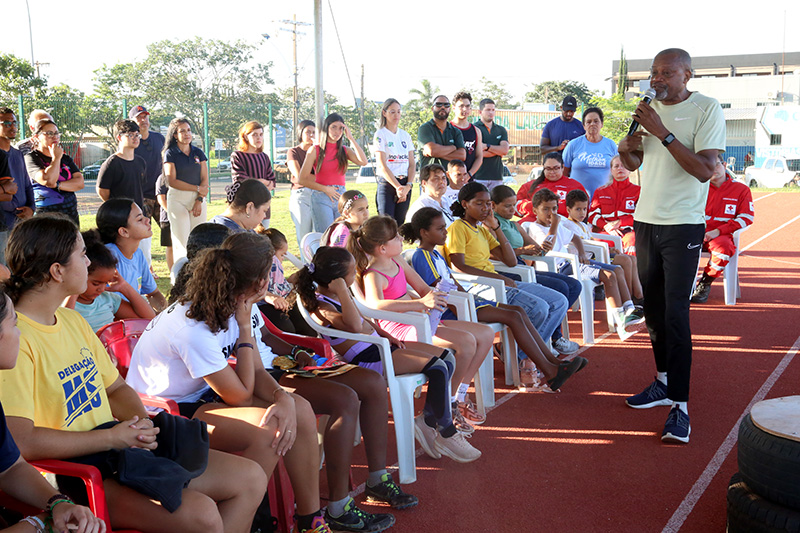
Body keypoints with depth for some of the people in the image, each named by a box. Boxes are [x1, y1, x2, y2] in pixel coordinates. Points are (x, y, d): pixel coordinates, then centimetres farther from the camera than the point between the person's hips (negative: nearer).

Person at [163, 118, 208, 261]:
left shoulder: (198, 153, 11)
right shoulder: (170, 154, 0)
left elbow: (205, 180, 6)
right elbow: (172, 181, -8)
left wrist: (199, 200, -8)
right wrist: (197, 188, -9)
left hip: (198, 198, 3)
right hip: (177, 199, -3)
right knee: (181, 241, -8)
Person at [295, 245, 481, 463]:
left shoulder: (335, 295, 10)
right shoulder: (321, 307, -20)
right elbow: (355, 326, -37)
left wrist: (384, 334, 11)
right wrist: (342, 292, -29)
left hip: (377, 344, 10)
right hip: (365, 358, -10)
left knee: (447, 358, 3)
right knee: (437, 367, -20)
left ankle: (428, 420, 12)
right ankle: (447, 434, -5)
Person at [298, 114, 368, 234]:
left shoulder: (345, 150, 10)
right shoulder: (315, 150, 2)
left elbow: (363, 161, -10)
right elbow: (302, 179, -1)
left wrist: (351, 138, -8)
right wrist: (325, 189, -7)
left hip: (341, 197, 3)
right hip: (321, 198, -3)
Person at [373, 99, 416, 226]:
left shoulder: (405, 135, 14)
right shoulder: (380, 134, -1)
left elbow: (412, 164, 9)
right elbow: (382, 166, -9)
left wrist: (408, 186, -7)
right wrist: (398, 186, -16)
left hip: (405, 184, 5)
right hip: (387, 183, -5)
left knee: (400, 223, 3)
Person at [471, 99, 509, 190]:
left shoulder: (501, 130, 17)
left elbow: (505, 150, 1)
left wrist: (487, 146, -11)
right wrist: (498, 151, -1)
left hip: (497, 175, 4)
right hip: (479, 176, -4)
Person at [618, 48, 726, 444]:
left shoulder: (706, 109, -9)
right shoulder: (651, 110, 10)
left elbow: (705, 170, -18)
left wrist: (663, 133, -23)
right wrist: (626, 149, -5)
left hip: (683, 225, -6)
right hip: (646, 220, 7)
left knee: (675, 312, -11)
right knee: (653, 307, 13)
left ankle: (680, 406, -7)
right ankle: (664, 382, 27)